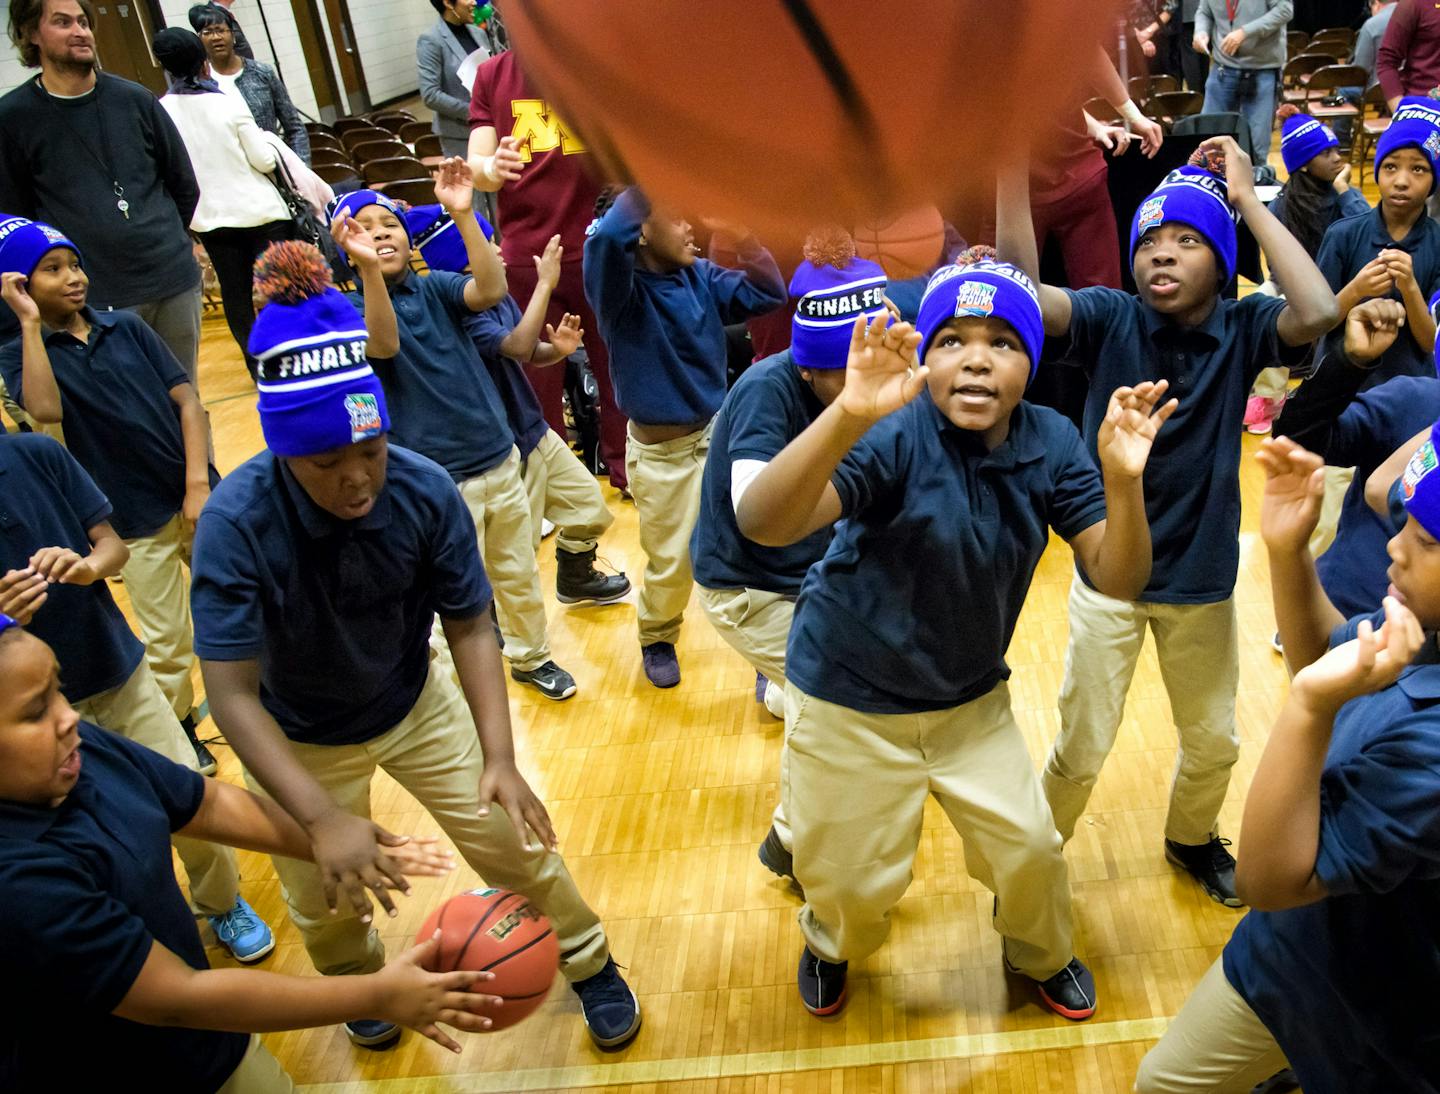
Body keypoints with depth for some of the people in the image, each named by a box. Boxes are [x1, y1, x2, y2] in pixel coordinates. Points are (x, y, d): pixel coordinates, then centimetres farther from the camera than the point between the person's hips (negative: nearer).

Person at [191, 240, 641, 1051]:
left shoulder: (426, 490, -26)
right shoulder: (236, 523, -30)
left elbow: (471, 626, -18)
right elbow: (233, 693, -30)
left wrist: (500, 757, -29)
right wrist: (322, 817, -40)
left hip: (417, 706, 1)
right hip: (300, 739, -1)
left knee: (517, 840, 4)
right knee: (325, 904, 14)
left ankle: (588, 962, 35)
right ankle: (362, 983, 51)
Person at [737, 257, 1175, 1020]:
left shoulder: (1050, 443, -11)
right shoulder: (895, 434, -27)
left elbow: (1118, 579, -13)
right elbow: (763, 524, -41)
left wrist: (1123, 480, -32)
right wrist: (850, 414, -56)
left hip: (972, 699, 4)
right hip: (850, 700, -4)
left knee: (1029, 850, 12)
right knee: (855, 880, 10)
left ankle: (1040, 955, 48)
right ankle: (830, 943, 49)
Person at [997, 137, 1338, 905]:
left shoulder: (1242, 329, -9)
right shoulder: (1111, 318, -12)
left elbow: (1318, 312, -31)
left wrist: (1248, 200, -25)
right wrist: (1012, 170, -40)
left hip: (1202, 577, 2)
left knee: (1213, 740, 22)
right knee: (1081, 748, 9)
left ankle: (1192, 839, 52)